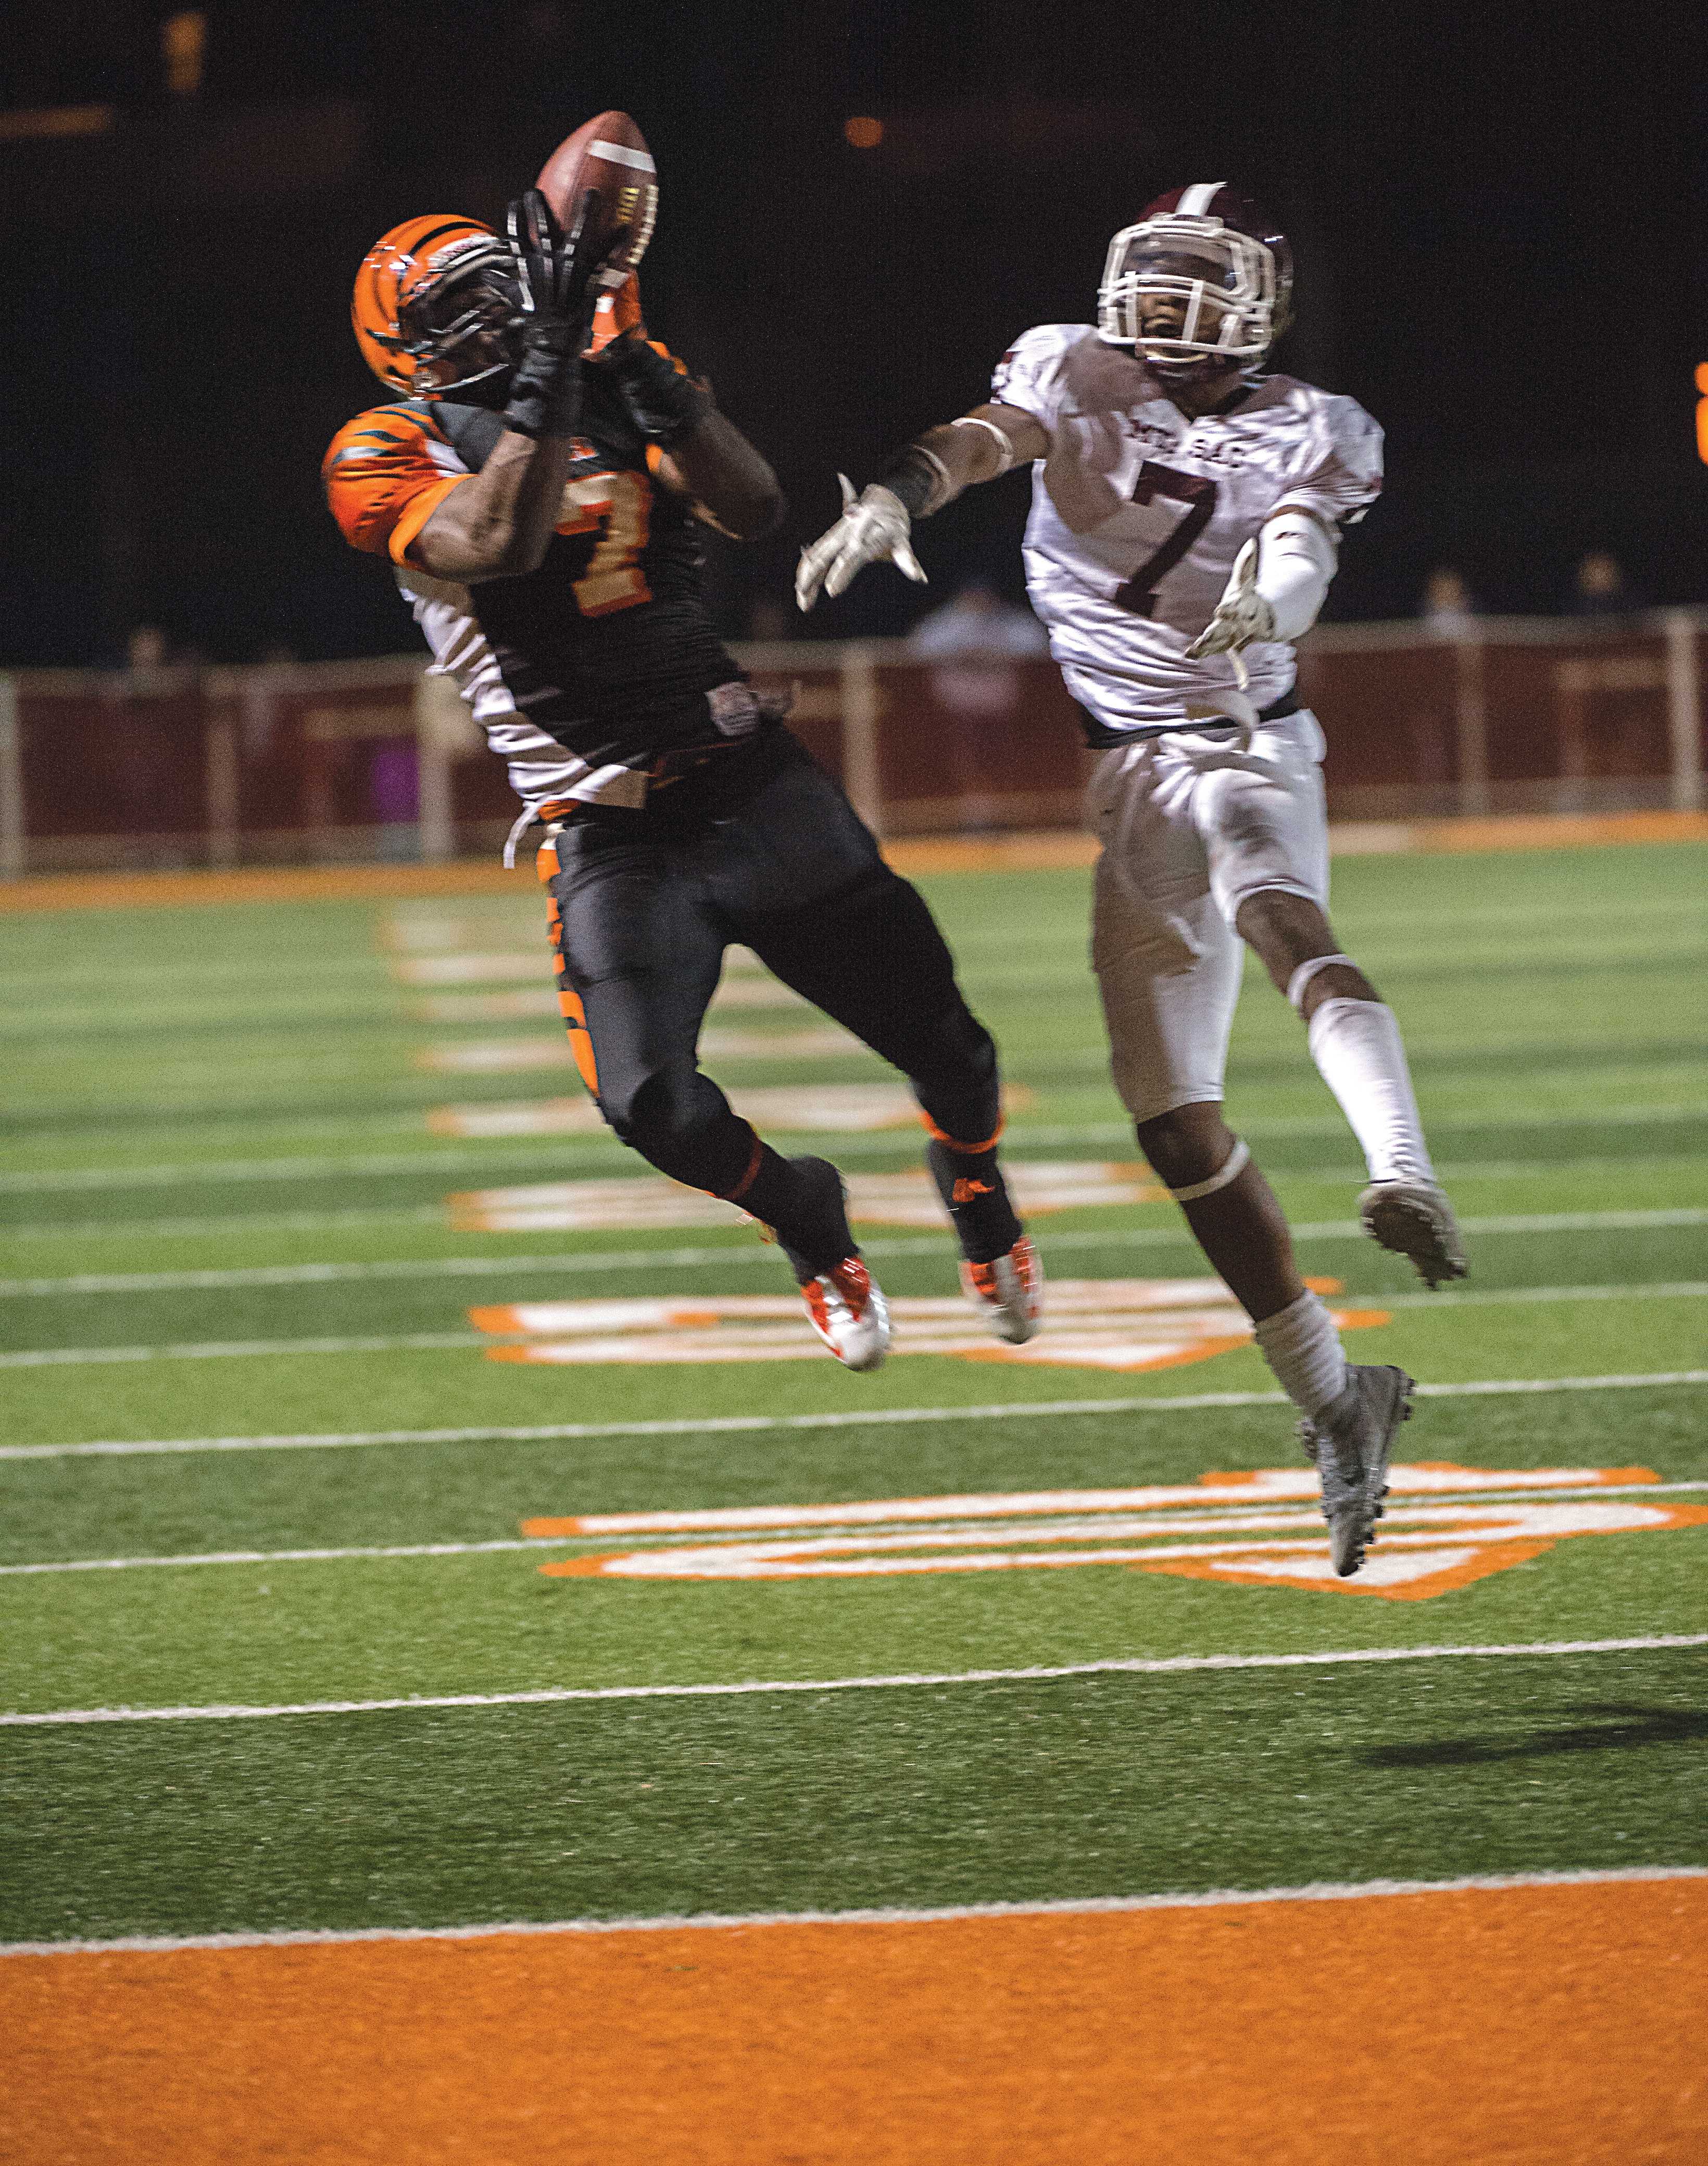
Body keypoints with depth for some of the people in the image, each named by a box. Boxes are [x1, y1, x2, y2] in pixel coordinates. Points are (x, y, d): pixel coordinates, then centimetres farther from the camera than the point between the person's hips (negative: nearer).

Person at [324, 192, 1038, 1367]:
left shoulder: (605, 400, 8)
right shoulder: (391, 453, -4)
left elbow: (754, 507, -5)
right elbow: (496, 544, -24)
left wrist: (643, 373, -16)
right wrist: (547, 367, -26)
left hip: (758, 786, 3)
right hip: (610, 831, -3)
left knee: (947, 1051, 8)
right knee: (655, 1106, -22)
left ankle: (977, 1189, 43)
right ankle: (804, 1215, 12)